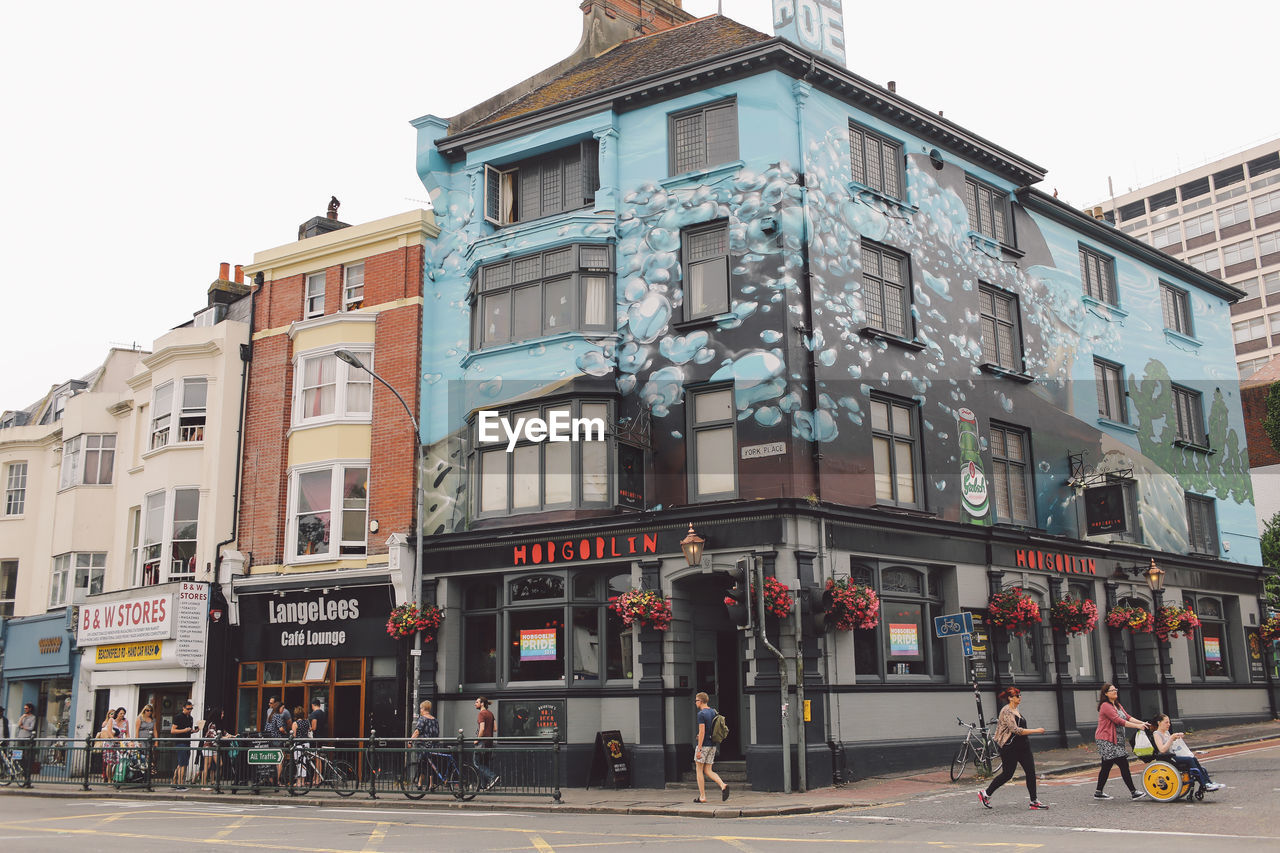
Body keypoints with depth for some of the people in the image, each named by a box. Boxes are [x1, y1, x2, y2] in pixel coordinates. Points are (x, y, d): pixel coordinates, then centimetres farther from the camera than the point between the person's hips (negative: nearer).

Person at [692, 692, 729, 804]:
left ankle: (702, 796, 5)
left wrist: (699, 749, -18)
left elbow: (702, 732, -19)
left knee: (699, 770, 4)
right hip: (713, 745, 7)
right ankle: (723, 785, -12)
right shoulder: (713, 712, 11)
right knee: (708, 771, 10)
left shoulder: (701, 714, -14)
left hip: (703, 744, -7)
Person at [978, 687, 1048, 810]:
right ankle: (985, 794, 15)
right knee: (1007, 774, 0)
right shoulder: (1006, 711, -17)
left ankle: (1034, 801, 3)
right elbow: (1015, 730, -25)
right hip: (1010, 748, -8)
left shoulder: (1016, 710, 12)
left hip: (1022, 747, 8)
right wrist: (1036, 731, -23)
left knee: (1031, 772, -1)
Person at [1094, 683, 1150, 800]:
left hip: (1116, 740, 10)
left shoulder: (1117, 705, 19)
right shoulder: (1106, 706, -14)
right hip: (1106, 741, -10)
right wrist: (1138, 726, -22)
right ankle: (1133, 792, -9)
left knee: (1106, 766, 12)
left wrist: (1142, 723, -5)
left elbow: (1128, 717, 10)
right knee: (1123, 764, -11)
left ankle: (1098, 793, 18)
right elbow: (1119, 721, -20)